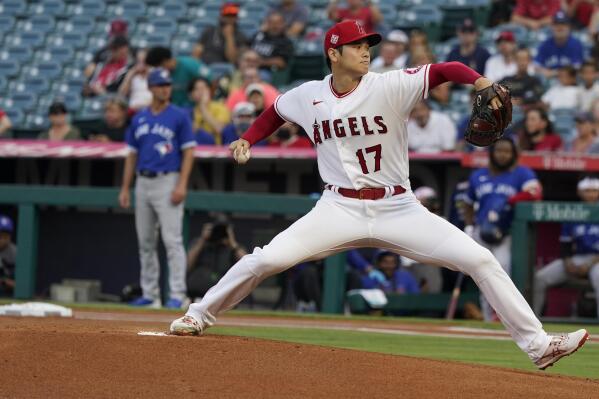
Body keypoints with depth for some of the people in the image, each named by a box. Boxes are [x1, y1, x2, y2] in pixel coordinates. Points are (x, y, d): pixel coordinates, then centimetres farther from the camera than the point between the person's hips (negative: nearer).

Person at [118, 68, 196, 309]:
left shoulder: (179, 117, -2)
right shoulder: (139, 119, 12)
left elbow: (188, 152, -6)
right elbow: (132, 155, 16)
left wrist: (182, 185, -16)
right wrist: (125, 188, 10)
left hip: (168, 181, -6)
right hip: (143, 183, 6)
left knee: (172, 239, -11)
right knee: (145, 242, 9)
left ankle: (177, 294, -11)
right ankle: (149, 294, 16)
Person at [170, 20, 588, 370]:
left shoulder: (391, 86, -8)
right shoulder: (308, 96, 1)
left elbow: (445, 70, -17)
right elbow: (275, 111, 22)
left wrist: (480, 81, -36)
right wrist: (248, 140, 7)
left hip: (398, 208, -1)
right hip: (340, 209, 1)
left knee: (482, 261, -12)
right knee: (264, 260, -13)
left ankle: (537, 344, -5)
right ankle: (199, 317, 11)